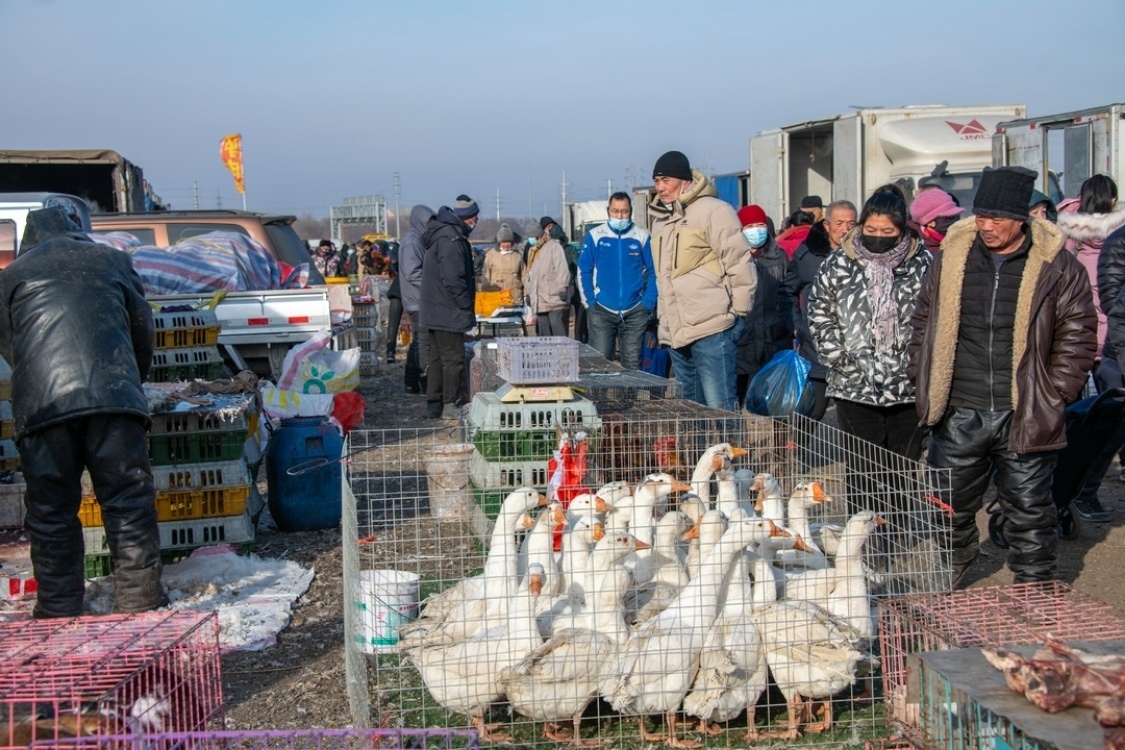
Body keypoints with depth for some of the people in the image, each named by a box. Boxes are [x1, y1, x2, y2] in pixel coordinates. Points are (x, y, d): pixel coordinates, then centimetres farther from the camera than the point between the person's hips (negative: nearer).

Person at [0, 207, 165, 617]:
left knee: (50, 512, 8)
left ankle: (58, 612, 14)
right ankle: (141, 602, 8)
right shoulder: (111, 260, 21)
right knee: (129, 503, 6)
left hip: (39, 407, 0)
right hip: (114, 398, 0)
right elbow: (143, 330, 24)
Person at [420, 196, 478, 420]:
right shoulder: (451, 239, -19)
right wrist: (467, 306, -15)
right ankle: (449, 405, 2)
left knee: (438, 357, 14)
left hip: (435, 311, 10)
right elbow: (453, 279, -24)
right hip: (449, 312, -10)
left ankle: (434, 404, 19)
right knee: (453, 358, -3)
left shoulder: (441, 234, 14)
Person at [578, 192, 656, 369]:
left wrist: (648, 304, -5)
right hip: (602, 311, 0)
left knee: (632, 365, 6)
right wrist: (590, 303, -4)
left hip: (635, 312, 1)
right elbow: (584, 272, 3)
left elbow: (653, 273, 3)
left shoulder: (642, 237, 0)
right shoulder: (595, 235, -1)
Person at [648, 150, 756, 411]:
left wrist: (738, 313, -9)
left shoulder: (713, 211, -8)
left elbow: (740, 264, -11)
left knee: (720, 409, -9)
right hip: (676, 333, 8)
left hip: (712, 331, -8)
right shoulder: (660, 219, 19)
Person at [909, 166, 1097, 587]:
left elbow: (1078, 337, 0)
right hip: (958, 415, 3)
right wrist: (925, 386, 5)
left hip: (1024, 418, -2)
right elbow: (923, 324, 12)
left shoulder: (1057, 267, -4)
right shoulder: (952, 256, 3)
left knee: (1030, 513, 8)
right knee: (949, 508, 15)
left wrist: (1052, 396, -6)